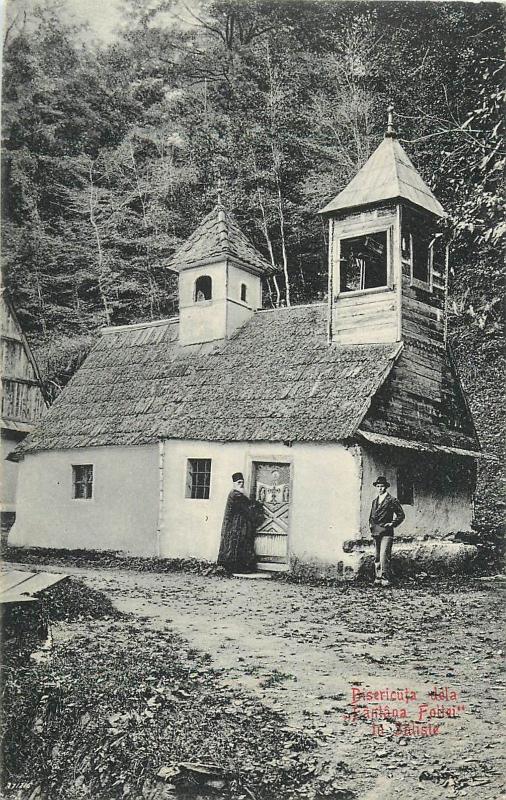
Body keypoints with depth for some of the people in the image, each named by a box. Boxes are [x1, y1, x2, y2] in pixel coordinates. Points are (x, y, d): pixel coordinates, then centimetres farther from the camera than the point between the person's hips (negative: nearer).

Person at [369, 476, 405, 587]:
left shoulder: (392, 500, -2)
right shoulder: (374, 501, 18)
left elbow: (401, 515, 0)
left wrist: (392, 524, -8)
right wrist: (371, 524, 16)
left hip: (386, 533, -7)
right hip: (375, 532, 7)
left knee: (384, 556, -15)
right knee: (377, 557, 8)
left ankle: (385, 579, -13)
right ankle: (377, 578, 12)